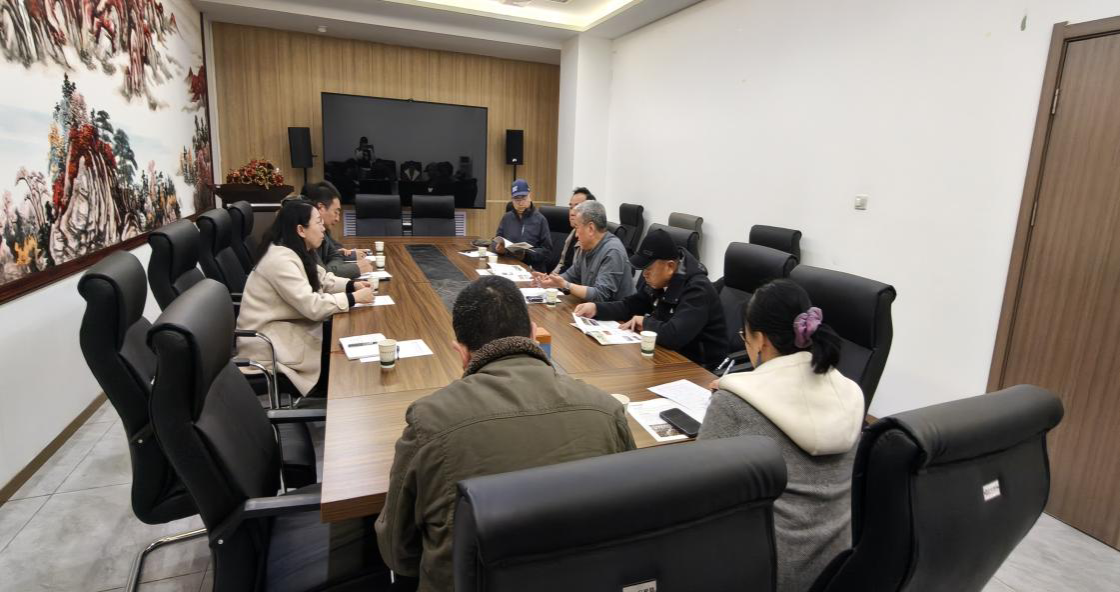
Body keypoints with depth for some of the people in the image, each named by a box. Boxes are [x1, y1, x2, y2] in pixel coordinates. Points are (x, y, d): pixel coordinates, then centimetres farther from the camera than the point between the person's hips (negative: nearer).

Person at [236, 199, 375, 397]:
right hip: (268, 342, -9)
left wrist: (352, 285, -3)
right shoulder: (280, 260, -27)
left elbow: (322, 280, 14)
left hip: (289, 328, 9)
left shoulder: (297, 252, 4)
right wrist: (354, 298, -22)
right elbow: (314, 307, -31)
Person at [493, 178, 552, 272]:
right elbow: (496, 242, 21)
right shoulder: (506, 218, 16)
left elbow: (547, 250, 0)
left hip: (532, 268, -3)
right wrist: (498, 248, -2)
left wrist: (527, 254, -15)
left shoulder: (540, 219, 4)